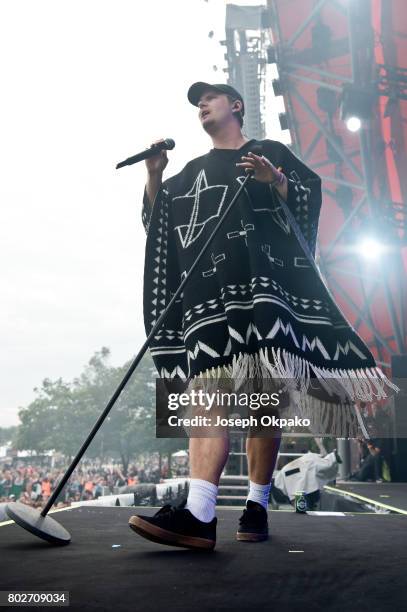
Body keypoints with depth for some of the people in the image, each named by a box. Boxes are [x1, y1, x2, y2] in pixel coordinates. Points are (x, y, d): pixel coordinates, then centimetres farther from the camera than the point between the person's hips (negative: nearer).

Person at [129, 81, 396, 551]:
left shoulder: (270, 152, 20)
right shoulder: (191, 172, 28)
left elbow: (309, 196, 10)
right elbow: (159, 225, 20)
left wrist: (274, 181, -8)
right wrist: (154, 176, 6)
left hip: (263, 280, -2)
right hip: (207, 286, 2)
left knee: (262, 391, -8)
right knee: (208, 387, -15)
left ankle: (257, 504, 0)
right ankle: (199, 514, -27)